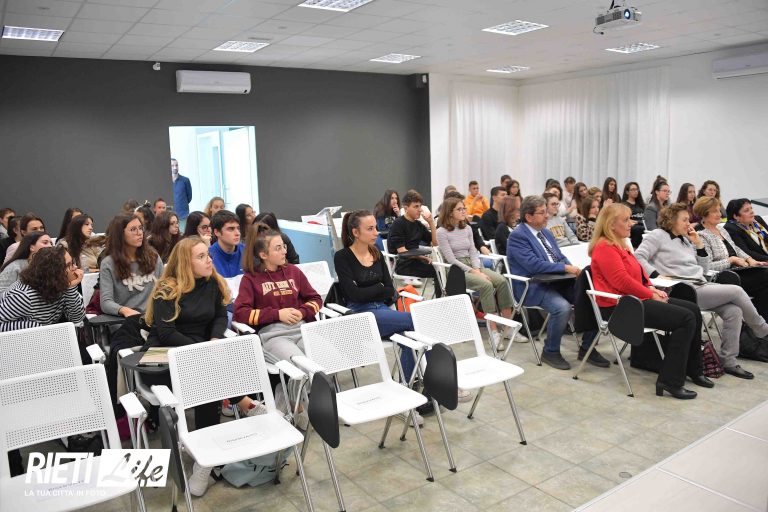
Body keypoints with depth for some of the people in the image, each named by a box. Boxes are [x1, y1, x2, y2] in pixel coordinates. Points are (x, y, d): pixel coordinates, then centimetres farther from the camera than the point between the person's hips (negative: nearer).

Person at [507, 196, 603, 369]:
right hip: (534, 287, -8)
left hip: (557, 281, 8)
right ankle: (550, 352, -8)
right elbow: (533, 264, -21)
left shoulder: (546, 232, 18)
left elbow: (560, 257, 18)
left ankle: (587, 348, 7)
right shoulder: (517, 236, -10)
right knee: (562, 307, -32)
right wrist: (565, 268, -20)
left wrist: (572, 269, -4)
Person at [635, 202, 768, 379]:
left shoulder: (685, 240, 23)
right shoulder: (658, 236, 1)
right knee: (736, 291, -14)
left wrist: (698, 244, 12)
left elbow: (704, 269, 22)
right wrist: (657, 275, -23)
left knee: (734, 311, -15)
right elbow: (639, 257, -14)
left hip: (701, 285, 8)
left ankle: (728, 362, -6)